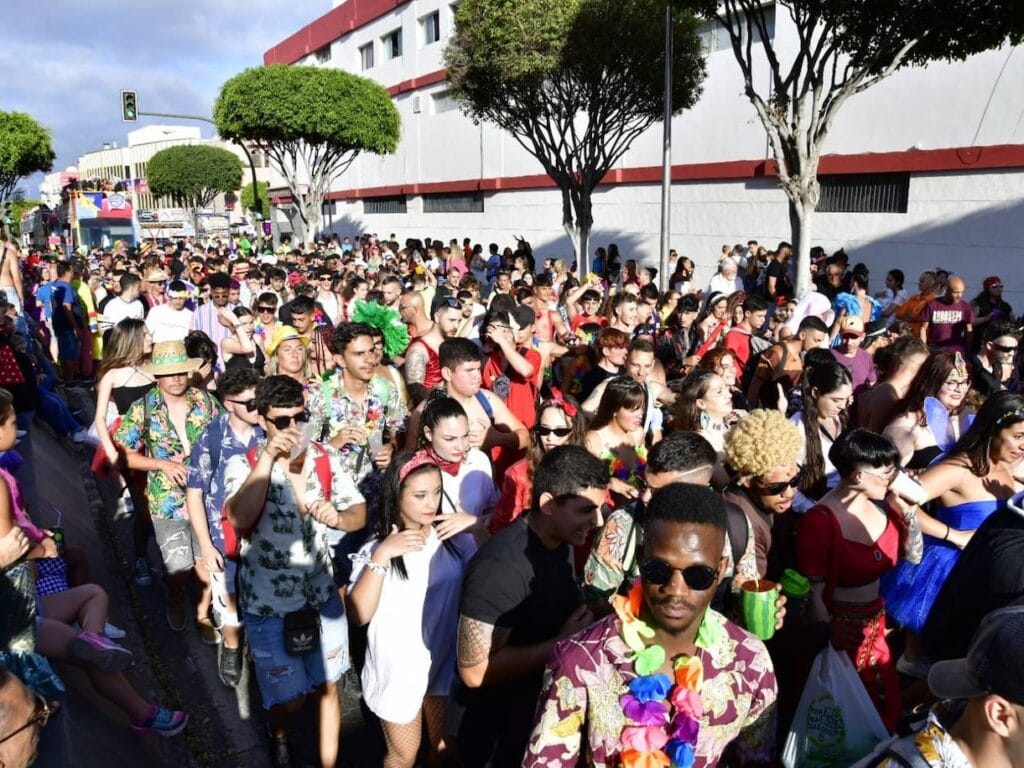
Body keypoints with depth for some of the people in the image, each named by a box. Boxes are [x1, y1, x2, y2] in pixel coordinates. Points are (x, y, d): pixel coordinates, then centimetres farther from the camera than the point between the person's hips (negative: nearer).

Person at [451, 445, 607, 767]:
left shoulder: (558, 541, -5)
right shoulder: (501, 566, -32)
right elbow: (475, 671, -30)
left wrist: (586, 616, -6)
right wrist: (561, 643, -27)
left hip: (540, 703, 8)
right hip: (492, 719, -8)